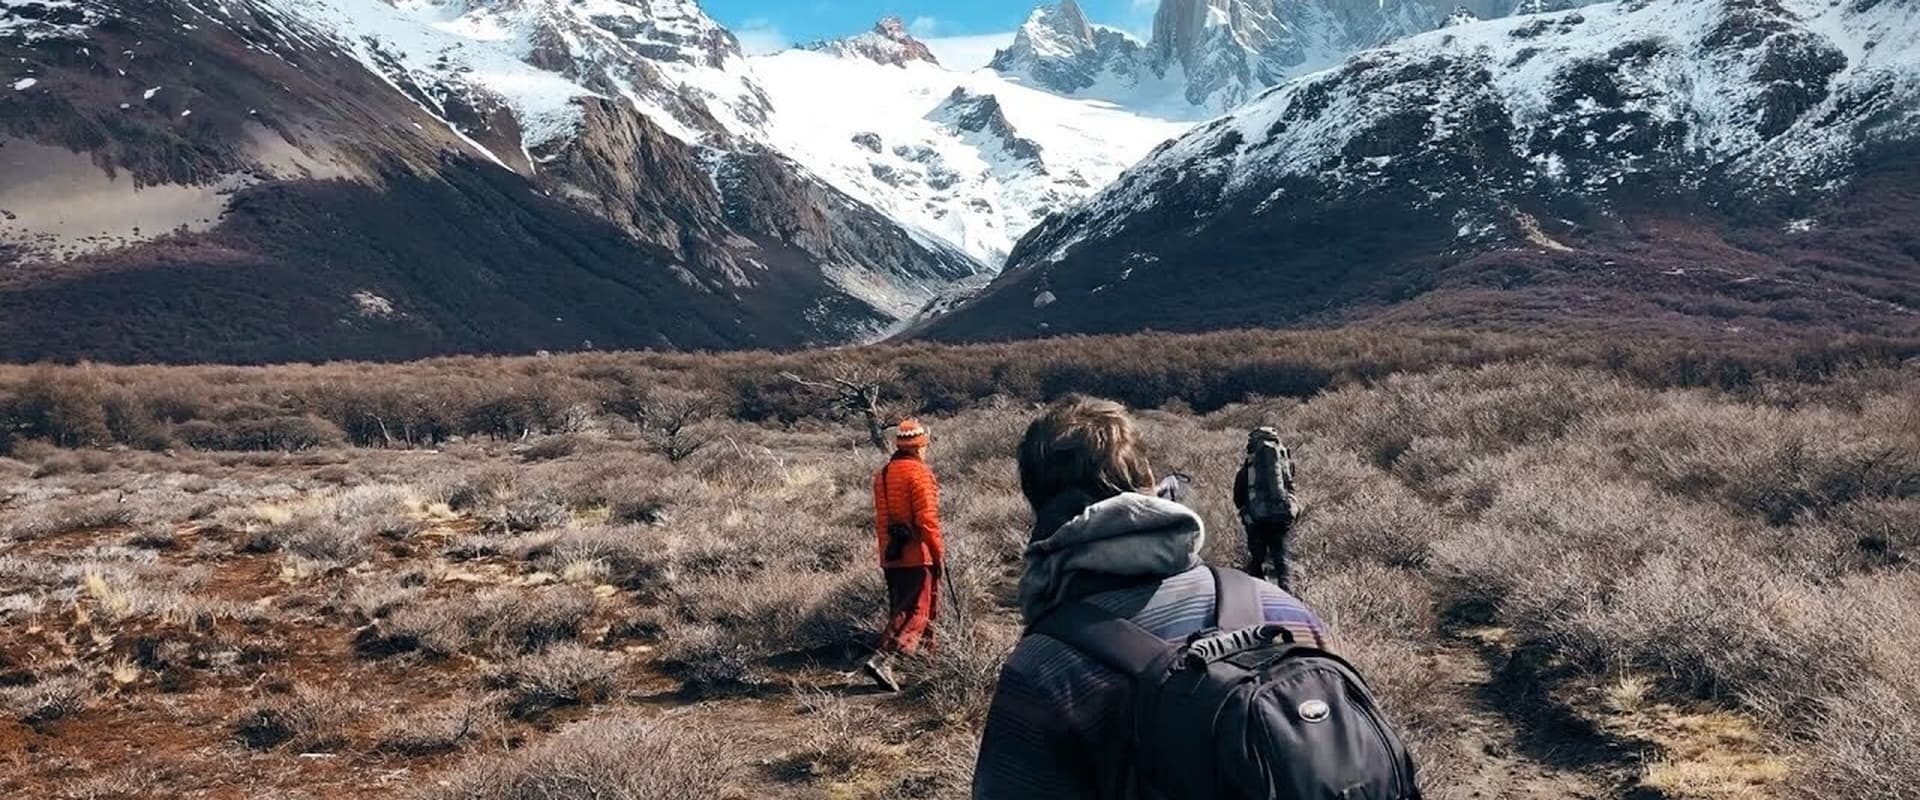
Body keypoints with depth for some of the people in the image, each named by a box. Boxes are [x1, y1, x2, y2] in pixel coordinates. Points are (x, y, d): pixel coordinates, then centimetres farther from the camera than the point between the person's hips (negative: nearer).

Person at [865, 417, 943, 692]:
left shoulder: (882, 474, 12)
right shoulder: (918, 472, -12)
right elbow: (926, 517, -18)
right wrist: (939, 551, -11)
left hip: (891, 557, 8)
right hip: (918, 555, -8)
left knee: (900, 609, 16)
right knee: (916, 611, -7)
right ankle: (881, 659, -20)